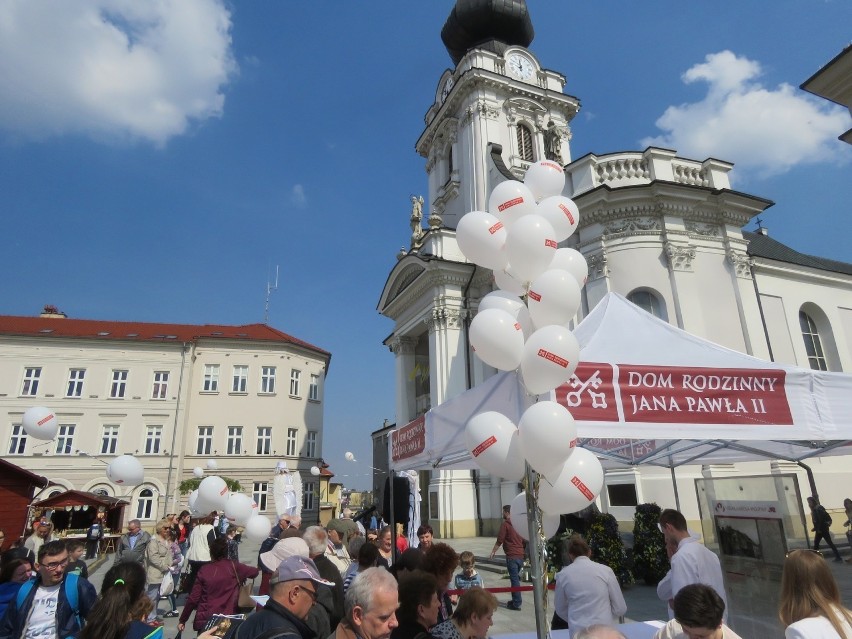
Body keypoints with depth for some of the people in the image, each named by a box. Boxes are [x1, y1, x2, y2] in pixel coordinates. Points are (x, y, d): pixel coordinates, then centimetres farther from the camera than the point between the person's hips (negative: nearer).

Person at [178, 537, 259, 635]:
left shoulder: (204, 570, -5)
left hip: (204, 619, 0)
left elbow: (193, 598, -4)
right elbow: (255, 572, 7)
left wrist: (182, 620, 7)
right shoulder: (233, 567, -4)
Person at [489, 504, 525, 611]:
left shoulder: (505, 524, -10)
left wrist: (493, 551, -1)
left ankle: (516, 604, 0)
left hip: (512, 556, -7)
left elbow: (499, 541, -11)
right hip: (521, 555, 7)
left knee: (514, 579, -3)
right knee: (516, 578, 17)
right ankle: (516, 600, 24)